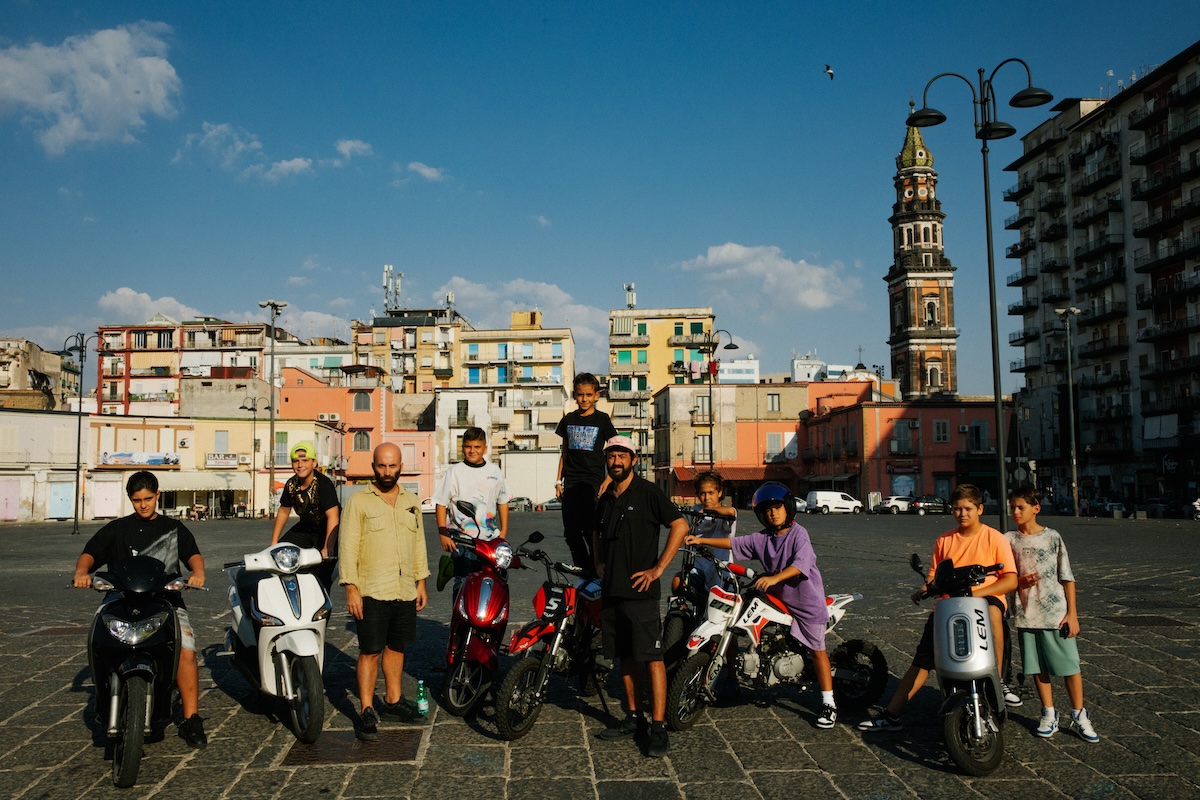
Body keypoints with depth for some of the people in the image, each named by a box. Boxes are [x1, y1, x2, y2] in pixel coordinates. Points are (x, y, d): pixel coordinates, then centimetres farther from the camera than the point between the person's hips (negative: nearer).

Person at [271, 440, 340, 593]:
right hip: (305, 527, 7)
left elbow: (333, 516, -34)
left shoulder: (324, 484, -26)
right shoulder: (291, 484, -6)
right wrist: (273, 544, 7)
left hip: (327, 531, -7)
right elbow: (283, 511, 9)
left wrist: (327, 548, -44)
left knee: (321, 576, -17)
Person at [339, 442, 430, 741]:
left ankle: (393, 700, 28)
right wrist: (351, 588, -14)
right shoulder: (358, 502, -5)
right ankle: (367, 711, 6)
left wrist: (421, 582, 12)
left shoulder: (411, 501, 12)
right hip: (372, 592, -5)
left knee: (396, 647, 15)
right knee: (370, 651, -2)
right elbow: (348, 546, -9)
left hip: (405, 591, 5)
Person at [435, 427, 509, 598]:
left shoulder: (495, 472, 10)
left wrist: (503, 532, 11)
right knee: (463, 582, -7)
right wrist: (443, 533, -6)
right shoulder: (455, 471, 2)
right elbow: (441, 504, 2)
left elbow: (502, 502, 18)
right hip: (462, 540, -3)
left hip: (490, 539, 3)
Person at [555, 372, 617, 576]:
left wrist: (608, 480, -9)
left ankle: (596, 572, 0)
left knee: (591, 531, -10)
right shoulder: (568, 420, 12)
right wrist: (558, 480, 11)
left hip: (593, 482, -4)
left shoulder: (602, 419, 1)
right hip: (571, 483, 4)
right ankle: (583, 569, 15)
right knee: (571, 532, 3)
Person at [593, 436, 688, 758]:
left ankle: (658, 727, -3)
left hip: (640, 591, -7)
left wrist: (658, 569, -14)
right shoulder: (605, 499, 15)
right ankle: (635, 719, 22)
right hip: (611, 591, 7)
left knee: (652, 658, -6)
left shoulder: (648, 492, -7)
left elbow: (680, 525, -13)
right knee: (626, 657, 13)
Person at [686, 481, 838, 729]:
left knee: (817, 649, 0)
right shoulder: (761, 538, 4)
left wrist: (774, 578, -40)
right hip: (778, 598, 6)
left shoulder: (798, 534, -13)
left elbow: (800, 564, -27)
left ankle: (828, 704, 5)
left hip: (806, 599, -6)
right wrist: (701, 540, 1)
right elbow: (733, 543, 6)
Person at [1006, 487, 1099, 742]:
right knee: (1038, 666, 9)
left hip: (1056, 612, -2)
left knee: (1070, 664, 0)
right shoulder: (1009, 540, 3)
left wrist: (1072, 613, -5)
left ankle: (1079, 716, 13)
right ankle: (1049, 715, 22)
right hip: (1026, 613, 2)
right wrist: (1021, 582, -13)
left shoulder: (1052, 537, -2)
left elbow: (1067, 577, -1)